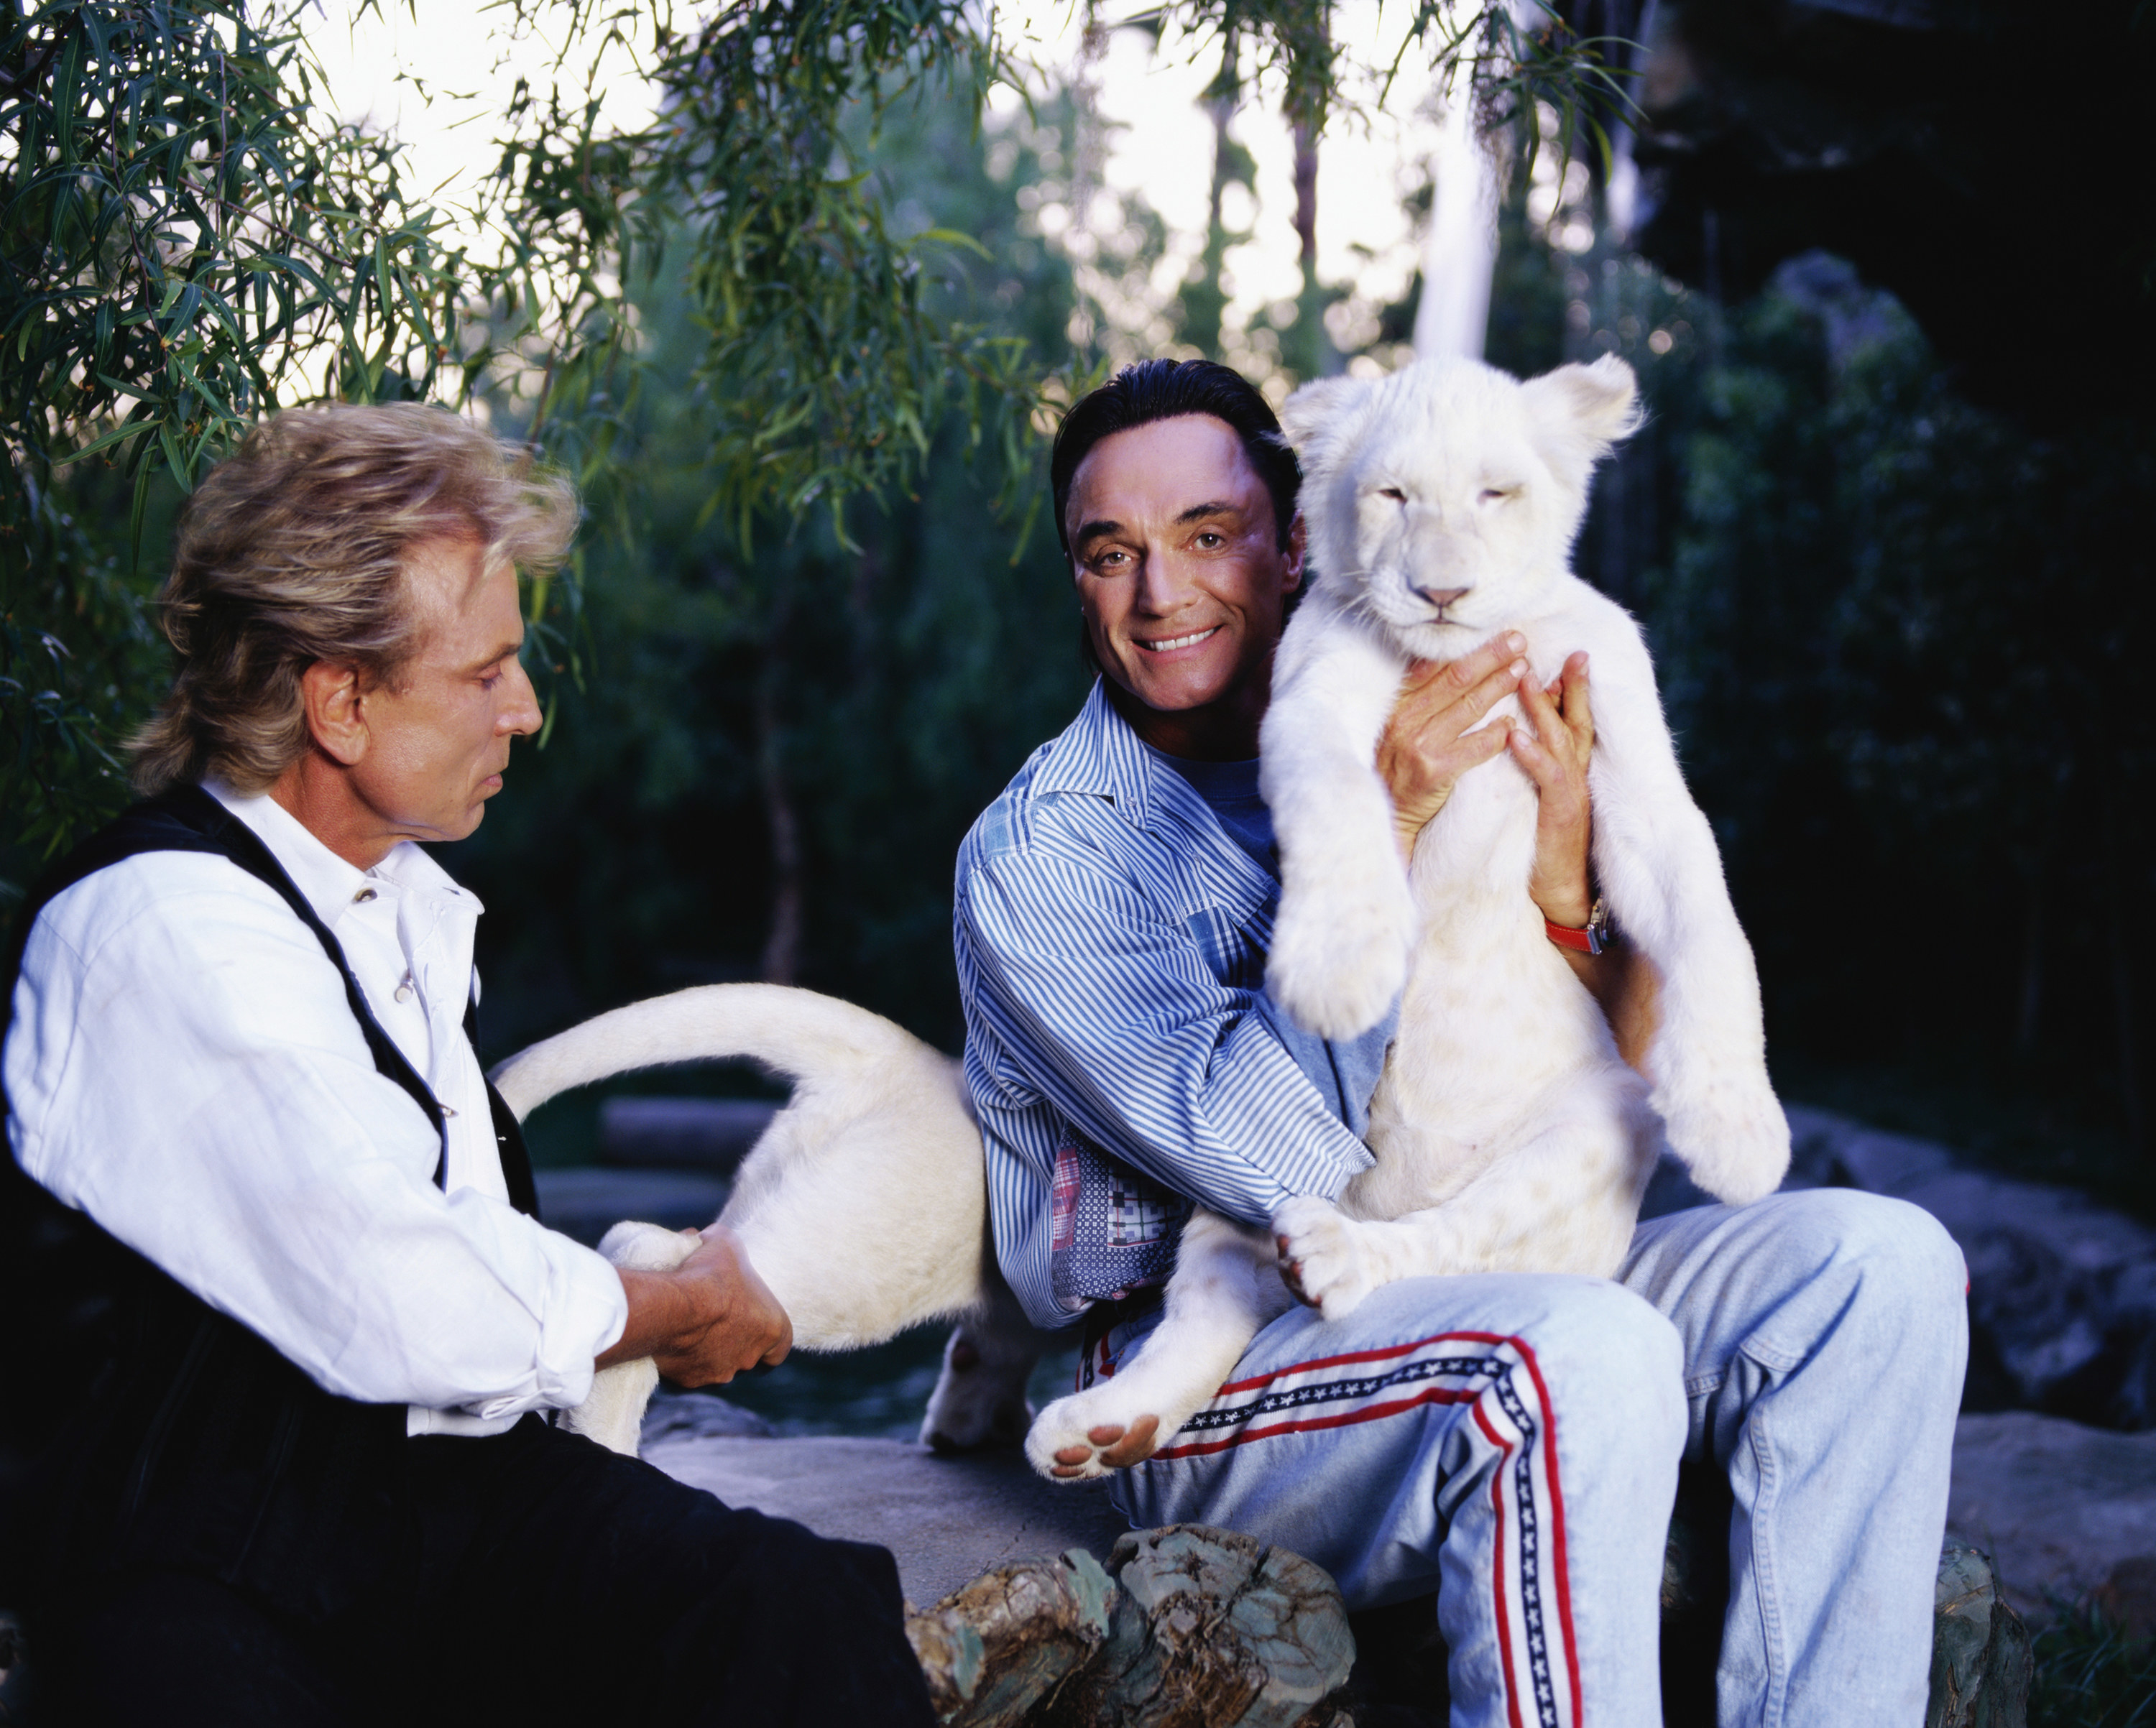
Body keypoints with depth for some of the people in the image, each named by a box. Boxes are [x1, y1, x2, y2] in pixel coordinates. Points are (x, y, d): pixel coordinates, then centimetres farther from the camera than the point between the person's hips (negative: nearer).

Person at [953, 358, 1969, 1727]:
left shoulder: (1444, 766, 10)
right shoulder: (1036, 860, -6)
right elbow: (1281, 1162, -18)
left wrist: (1570, 887, -14)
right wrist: (1379, 842, -22)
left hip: (1481, 1288, 6)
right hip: (1208, 1351, -6)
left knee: (1881, 1260, -13)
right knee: (1584, 1355, -34)